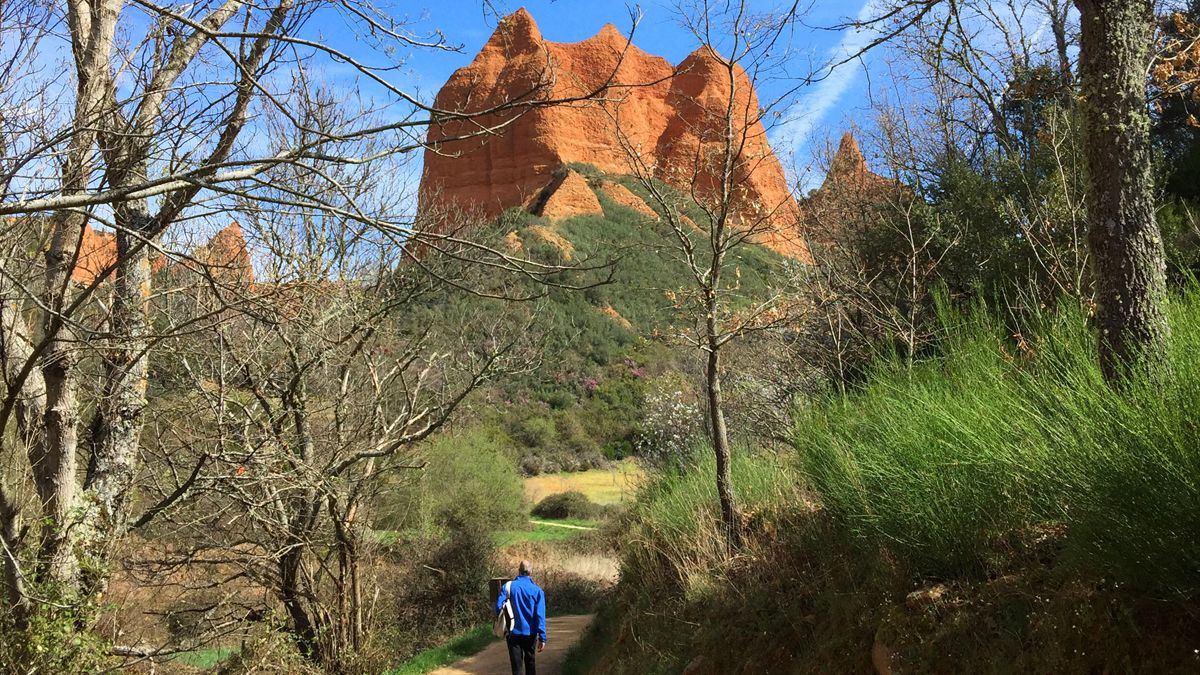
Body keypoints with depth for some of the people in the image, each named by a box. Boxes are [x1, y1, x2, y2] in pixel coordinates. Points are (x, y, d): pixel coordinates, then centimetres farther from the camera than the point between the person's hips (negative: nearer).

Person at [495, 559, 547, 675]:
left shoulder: (508, 586, -4)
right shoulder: (537, 590, -6)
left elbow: (499, 607, -10)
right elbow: (540, 616, -11)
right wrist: (542, 638, -9)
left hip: (513, 633, 0)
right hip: (530, 633, 0)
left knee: (517, 665, 4)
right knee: (530, 662, 18)